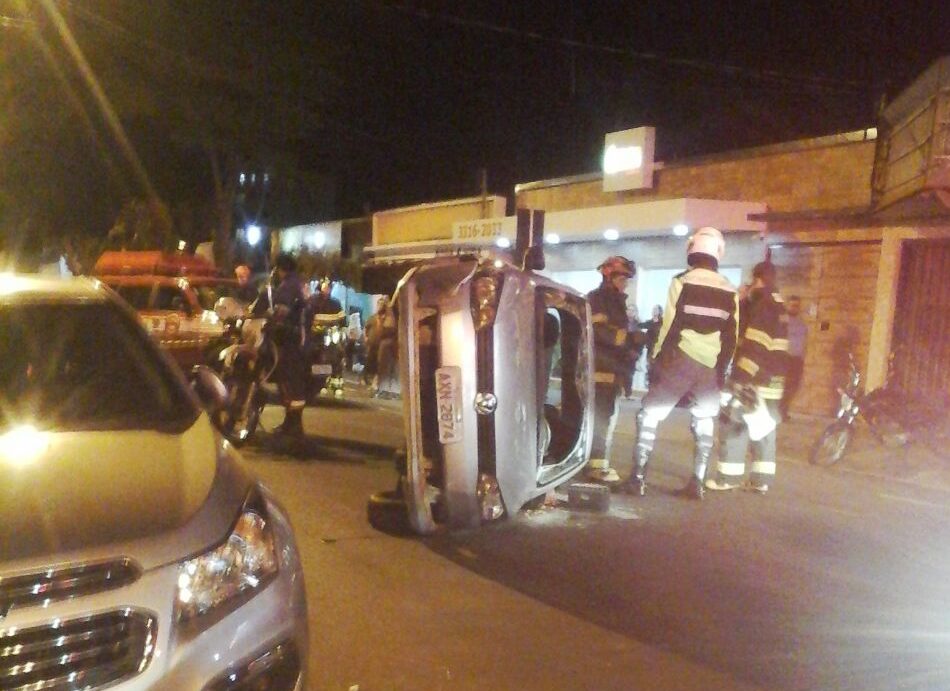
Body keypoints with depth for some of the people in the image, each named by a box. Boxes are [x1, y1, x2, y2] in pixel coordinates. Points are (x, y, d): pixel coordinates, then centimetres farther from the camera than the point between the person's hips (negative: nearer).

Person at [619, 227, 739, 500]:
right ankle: (697, 483, 14)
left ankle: (638, 478, -2)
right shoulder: (729, 292, 8)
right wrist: (721, 370, 16)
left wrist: (657, 360, -2)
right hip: (711, 367, 4)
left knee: (649, 415, 3)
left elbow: (670, 326, -9)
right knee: (704, 424, 16)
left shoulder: (682, 282, -6)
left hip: (680, 361, -4)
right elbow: (731, 337, 9)